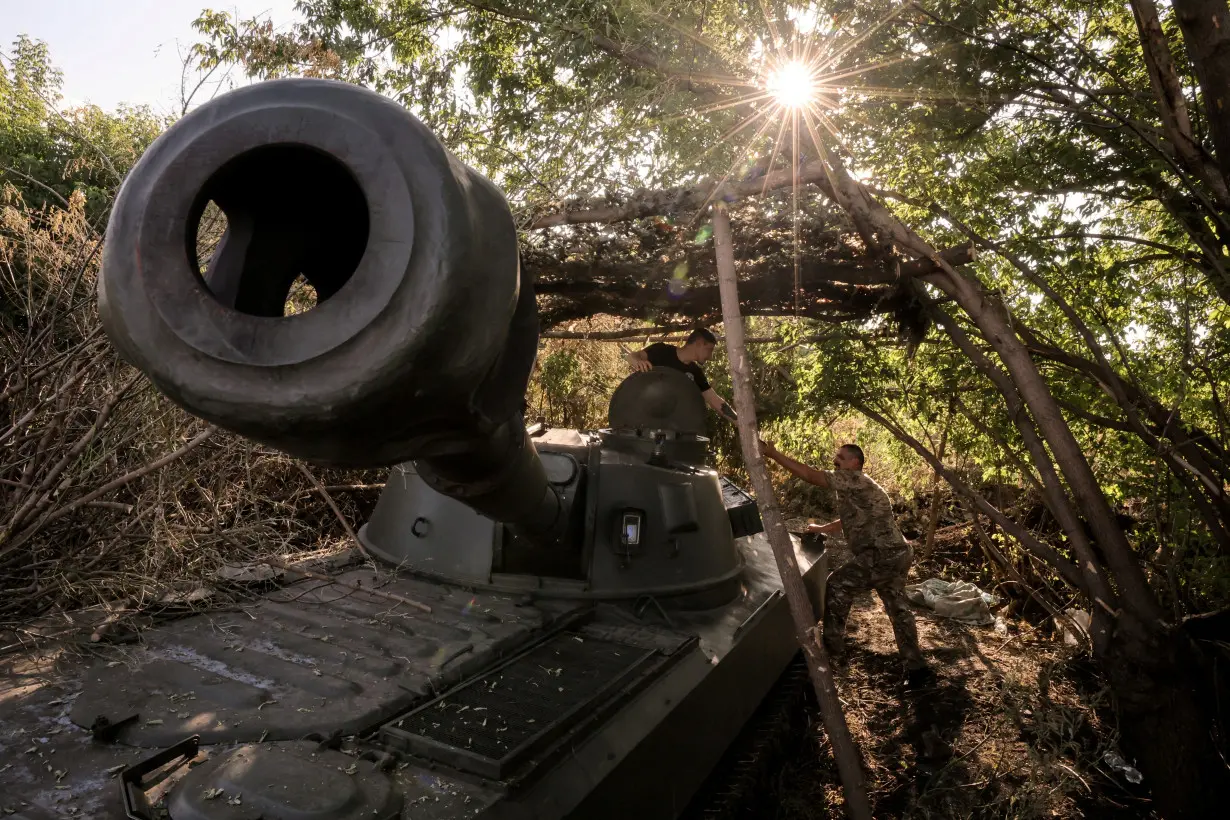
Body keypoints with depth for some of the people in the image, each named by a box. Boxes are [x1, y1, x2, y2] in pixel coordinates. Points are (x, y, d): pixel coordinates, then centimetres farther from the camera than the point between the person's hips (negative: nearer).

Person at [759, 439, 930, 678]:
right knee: (898, 607, 20)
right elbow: (852, 520, 34)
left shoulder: (853, 478, -11)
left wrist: (772, 454, -17)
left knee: (836, 587, 2)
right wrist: (821, 528, 33)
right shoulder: (855, 487, 21)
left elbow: (810, 475, -17)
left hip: (881, 557, -11)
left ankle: (833, 649, 12)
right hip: (896, 555, 11)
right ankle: (916, 665, 30)